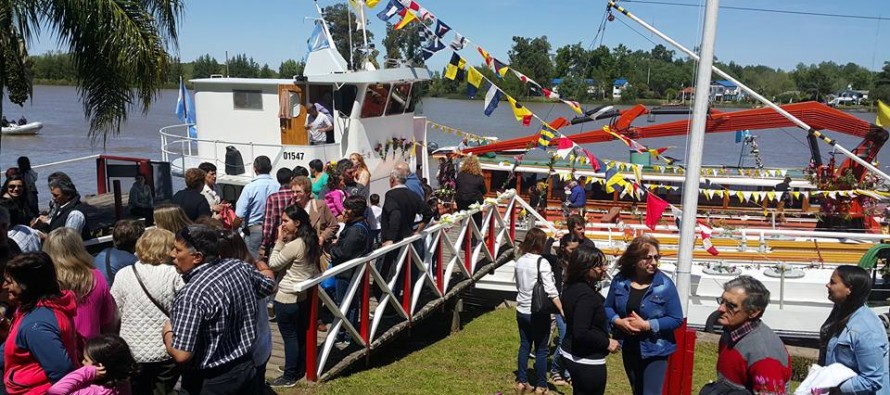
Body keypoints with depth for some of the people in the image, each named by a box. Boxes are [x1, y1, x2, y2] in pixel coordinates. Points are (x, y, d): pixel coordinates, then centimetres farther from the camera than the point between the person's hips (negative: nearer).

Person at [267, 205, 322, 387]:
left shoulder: (293, 245, -24)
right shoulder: (311, 241, 2)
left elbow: (273, 264, -13)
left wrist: (280, 241, -9)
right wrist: (286, 241, 2)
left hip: (288, 298, -9)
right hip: (306, 295, 9)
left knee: (289, 337, 3)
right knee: (302, 335, 18)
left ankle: (289, 377, 14)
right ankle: (299, 370, 32)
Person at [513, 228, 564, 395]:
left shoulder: (520, 261, 2)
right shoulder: (542, 262, -17)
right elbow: (550, 290, -20)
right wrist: (562, 310, -18)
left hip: (521, 311, 6)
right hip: (538, 313, -6)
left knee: (524, 346, 15)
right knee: (541, 350, 7)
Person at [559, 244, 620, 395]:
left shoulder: (572, 287, 4)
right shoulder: (586, 295, -25)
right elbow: (581, 333, -29)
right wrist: (607, 343, -16)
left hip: (570, 354, 9)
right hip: (586, 361, -9)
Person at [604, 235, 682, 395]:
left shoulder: (665, 285, -16)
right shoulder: (620, 280, -6)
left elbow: (677, 319, -15)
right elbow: (607, 307, 4)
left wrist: (647, 325, -23)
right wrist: (618, 321, -16)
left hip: (655, 351, -4)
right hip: (629, 349, 4)